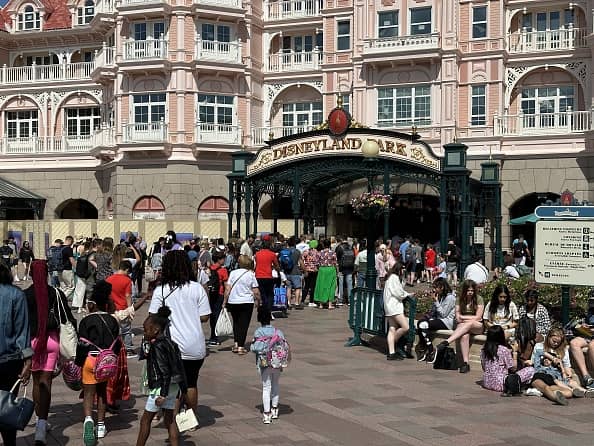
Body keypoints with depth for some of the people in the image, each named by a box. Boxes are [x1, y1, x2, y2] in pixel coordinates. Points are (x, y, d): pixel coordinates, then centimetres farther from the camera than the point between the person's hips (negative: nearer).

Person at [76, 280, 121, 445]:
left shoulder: (86, 321, -7)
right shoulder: (112, 321, 6)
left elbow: (82, 344, -10)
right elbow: (117, 344, 8)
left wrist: (78, 363, -2)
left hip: (90, 359, -4)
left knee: (89, 392, 1)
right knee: (102, 391, 18)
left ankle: (88, 418, -25)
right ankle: (100, 425, 22)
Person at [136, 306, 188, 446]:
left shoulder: (158, 346, -18)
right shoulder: (170, 343, 8)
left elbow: (164, 372, -23)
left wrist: (163, 394, -23)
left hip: (161, 387, -9)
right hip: (173, 386, 9)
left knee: (145, 419, 5)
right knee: (170, 420, 12)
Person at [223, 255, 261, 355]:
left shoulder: (233, 273, 2)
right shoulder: (250, 275, -3)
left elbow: (227, 289, -1)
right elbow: (256, 292, -5)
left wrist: (224, 302, 5)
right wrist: (258, 301, 11)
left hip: (232, 302, 3)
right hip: (246, 302, -3)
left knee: (236, 323, 19)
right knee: (244, 324, 2)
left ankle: (236, 344, 15)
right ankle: (241, 347, -2)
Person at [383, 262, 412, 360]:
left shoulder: (390, 277, 20)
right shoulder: (394, 278, -11)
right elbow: (399, 294, -14)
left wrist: (406, 294, 9)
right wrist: (407, 294, 4)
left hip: (390, 307, 11)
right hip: (394, 306, -11)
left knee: (392, 329, 5)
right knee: (405, 327, -13)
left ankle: (391, 353, 2)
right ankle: (393, 342, 1)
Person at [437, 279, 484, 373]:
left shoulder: (478, 299, -1)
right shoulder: (459, 299, 6)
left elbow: (478, 317, -5)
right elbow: (458, 318, 2)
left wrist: (463, 317, -2)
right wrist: (471, 318, -7)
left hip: (477, 326, -1)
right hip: (463, 326, 1)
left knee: (469, 324, -38)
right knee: (464, 335, -35)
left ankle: (446, 342, -46)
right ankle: (465, 363, -40)